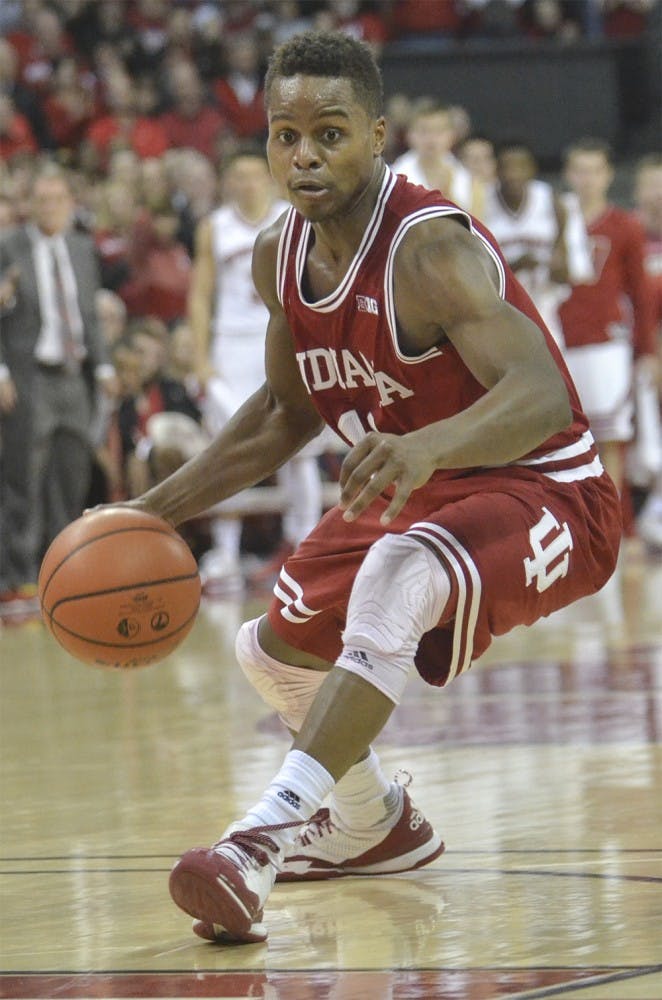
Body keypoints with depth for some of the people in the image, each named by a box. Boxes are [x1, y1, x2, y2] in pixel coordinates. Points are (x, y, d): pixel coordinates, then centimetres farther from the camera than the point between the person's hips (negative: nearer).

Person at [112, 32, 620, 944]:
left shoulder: (430, 248, -29)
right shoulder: (279, 256, -3)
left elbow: (542, 394, -42)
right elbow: (288, 412, 15)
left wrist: (427, 446, -61)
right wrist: (159, 509, 8)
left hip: (547, 492, -9)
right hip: (421, 494, 9)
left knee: (396, 579, -39)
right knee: (274, 648, 20)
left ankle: (269, 832, -43)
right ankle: (373, 828, 45)